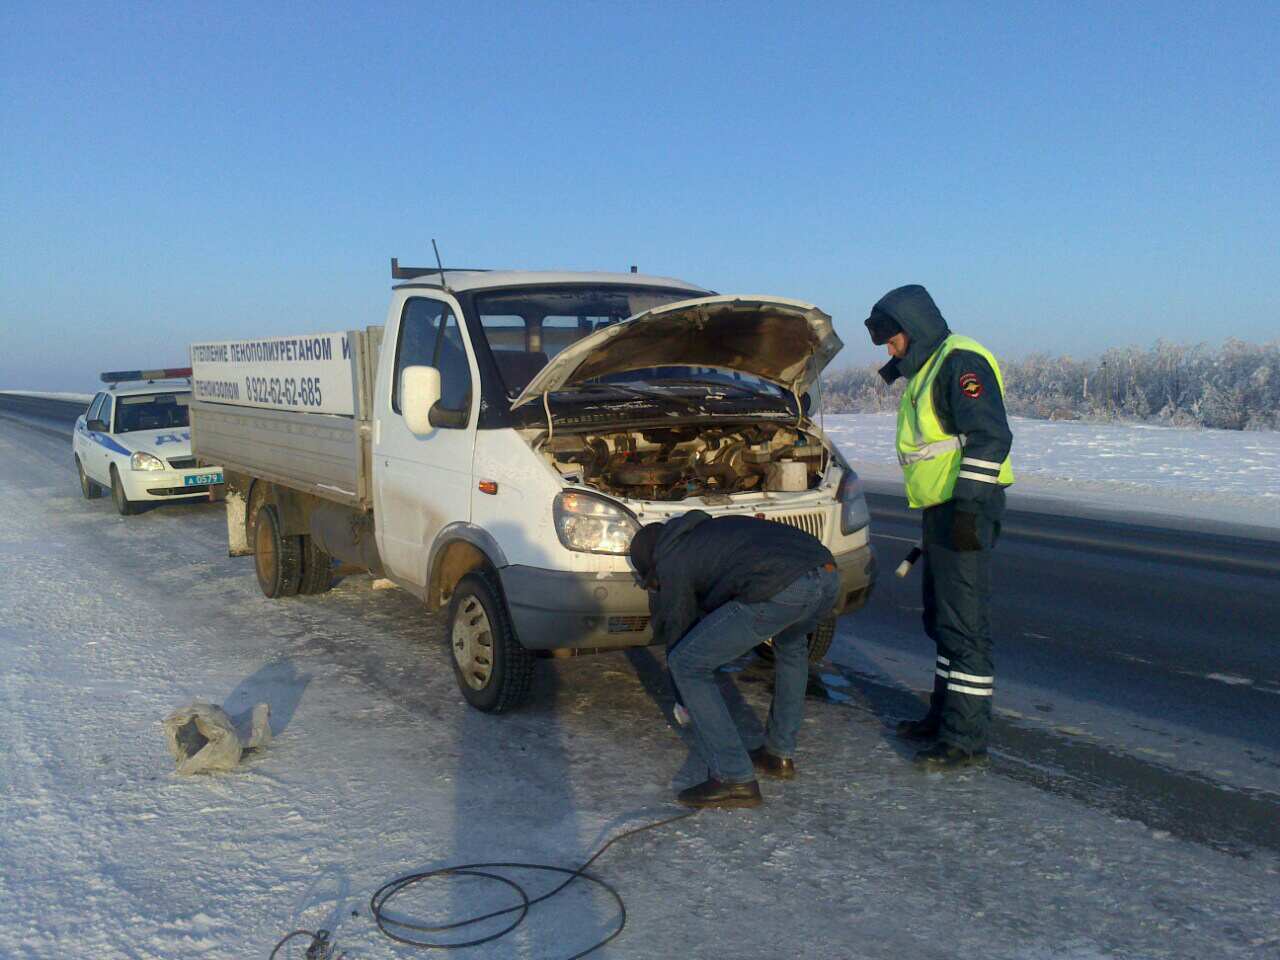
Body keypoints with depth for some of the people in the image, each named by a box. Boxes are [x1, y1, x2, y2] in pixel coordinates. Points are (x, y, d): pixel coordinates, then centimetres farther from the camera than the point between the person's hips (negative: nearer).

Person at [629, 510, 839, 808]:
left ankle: (733, 778, 5)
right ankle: (780, 754, 39)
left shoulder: (671, 560, 15)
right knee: (791, 644, 39)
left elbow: (677, 629, 22)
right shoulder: (713, 526, 35)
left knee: (687, 664, 5)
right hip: (829, 574, 8)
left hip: (781, 591, -8)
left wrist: (684, 702, 37)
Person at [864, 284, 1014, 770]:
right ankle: (945, 715, 29)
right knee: (942, 620, 18)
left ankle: (967, 738, -3)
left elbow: (991, 436, -22)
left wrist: (968, 504, -26)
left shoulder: (960, 361, -12)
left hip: (964, 511, -11)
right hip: (942, 511, 11)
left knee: (964, 625, -8)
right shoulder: (926, 370, 21)